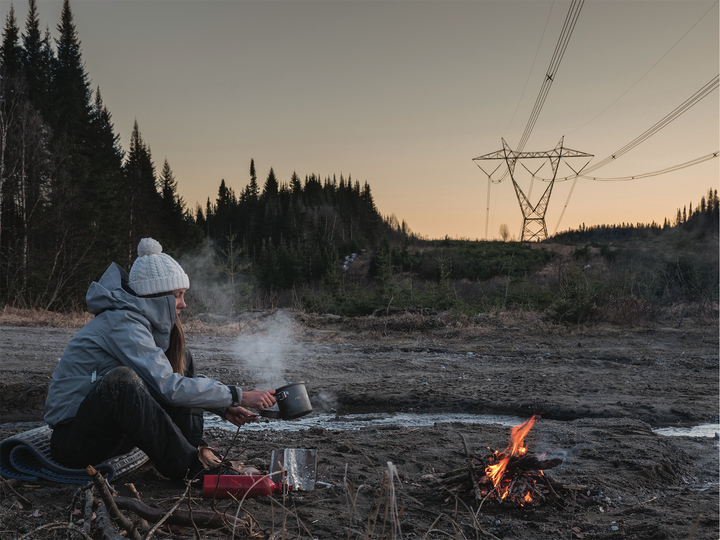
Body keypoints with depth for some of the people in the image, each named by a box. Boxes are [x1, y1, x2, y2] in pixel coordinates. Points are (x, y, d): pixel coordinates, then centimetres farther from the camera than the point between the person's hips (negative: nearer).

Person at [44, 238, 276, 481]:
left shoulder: (146, 320, 5)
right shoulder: (123, 324, -22)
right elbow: (168, 387, -29)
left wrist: (223, 408, -1)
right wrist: (238, 397, -26)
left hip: (115, 431, 9)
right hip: (72, 440, -9)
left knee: (181, 362, 6)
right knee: (120, 379, -38)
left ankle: (195, 451, -4)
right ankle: (186, 466, -25)